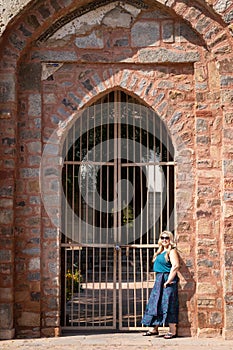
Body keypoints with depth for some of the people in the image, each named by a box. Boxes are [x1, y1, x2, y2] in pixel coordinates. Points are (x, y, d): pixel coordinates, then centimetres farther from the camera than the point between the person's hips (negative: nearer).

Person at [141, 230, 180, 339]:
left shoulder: (172, 251, -9)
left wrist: (168, 281, -20)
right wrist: (159, 280, 16)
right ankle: (155, 329, 15)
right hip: (159, 281, 9)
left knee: (168, 305, -9)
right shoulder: (160, 252, 18)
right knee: (155, 304, 9)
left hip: (168, 281, -9)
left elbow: (175, 266, -20)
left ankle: (172, 331, -5)